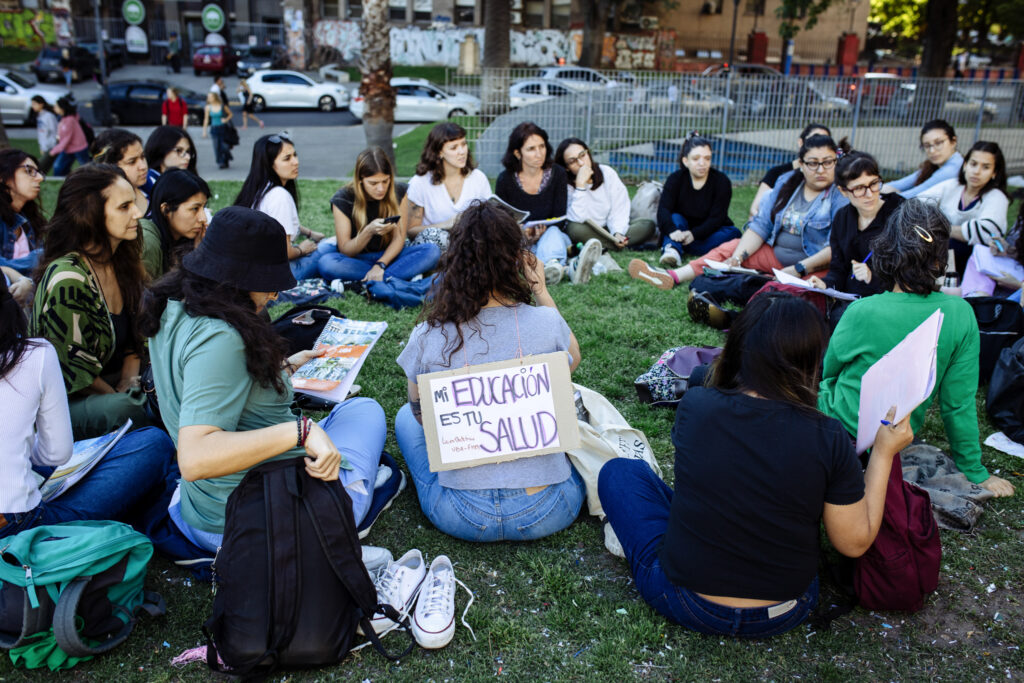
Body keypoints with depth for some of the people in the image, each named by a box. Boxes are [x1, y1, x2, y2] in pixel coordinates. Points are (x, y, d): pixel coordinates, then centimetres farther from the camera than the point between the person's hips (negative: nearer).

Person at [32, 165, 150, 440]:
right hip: (64, 404, -7)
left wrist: (129, 382, -2)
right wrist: (121, 398, -10)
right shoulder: (67, 279, -22)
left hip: (113, 385, 8)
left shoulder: (122, 262, 3)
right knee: (121, 409, -36)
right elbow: (76, 371, -16)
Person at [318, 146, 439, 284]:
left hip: (388, 256, 2)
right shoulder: (342, 200, -12)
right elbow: (345, 251, -11)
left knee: (432, 251, -25)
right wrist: (369, 231, -30)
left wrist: (380, 265, -23)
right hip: (356, 260, -2)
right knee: (326, 263, -36)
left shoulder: (399, 192, -5)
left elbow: (399, 238, -5)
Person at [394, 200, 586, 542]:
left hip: (461, 516, 0)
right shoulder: (545, 323, -15)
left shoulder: (427, 337, -13)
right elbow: (573, 359, 11)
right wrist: (541, 291, 12)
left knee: (405, 417, 27)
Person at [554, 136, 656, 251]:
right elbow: (577, 219, -26)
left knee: (648, 225, -16)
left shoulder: (607, 173, -5)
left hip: (608, 228, 3)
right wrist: (580, 185, -29)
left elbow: (619, 208, -7)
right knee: (575, 229, -37)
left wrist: (617, 232, -25)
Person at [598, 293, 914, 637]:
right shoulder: (828, 439, -20)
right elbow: (856, 543, -8)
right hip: (782, 616, 2)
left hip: (687, 605, -2)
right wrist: (883, 454, -1)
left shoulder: (694, 406, -18)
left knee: (619, 471, 15)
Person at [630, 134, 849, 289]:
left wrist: (799, 269, -24)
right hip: (775, 253, 6)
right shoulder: (787, 183, 9)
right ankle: (673, 277, -20)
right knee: (729, 248, -6)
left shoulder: (842, 194, -10)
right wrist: (738, 256, -10)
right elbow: (760, 225, 5)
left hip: (817, 265, -6)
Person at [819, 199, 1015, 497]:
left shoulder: (861, 313, -27)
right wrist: (975, 472, 4)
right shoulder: (960, 314, -17)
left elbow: (828, 369, -6)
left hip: (847, 431, -4)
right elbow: (959, 403, -10)